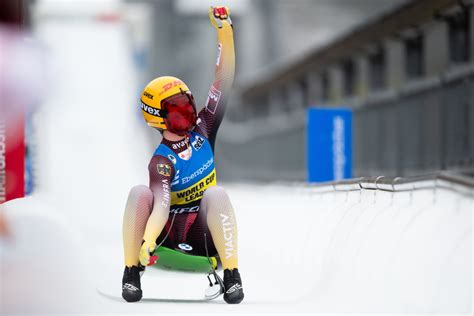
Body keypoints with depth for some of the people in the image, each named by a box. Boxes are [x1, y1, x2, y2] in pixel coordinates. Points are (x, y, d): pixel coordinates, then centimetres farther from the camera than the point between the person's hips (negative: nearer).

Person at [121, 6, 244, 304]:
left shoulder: (203, 130, 0)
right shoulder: (162, 161, -12)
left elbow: (223, 84, -7)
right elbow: (162, 204, -28)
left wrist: (225, 34, -17)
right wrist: (148, 240, -47)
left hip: (206, 234, 2)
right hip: (170, 231, -2)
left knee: (216, 194, -29)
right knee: (139, 193, -26)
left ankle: (232, 276, -28)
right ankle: (132, 273, -20)